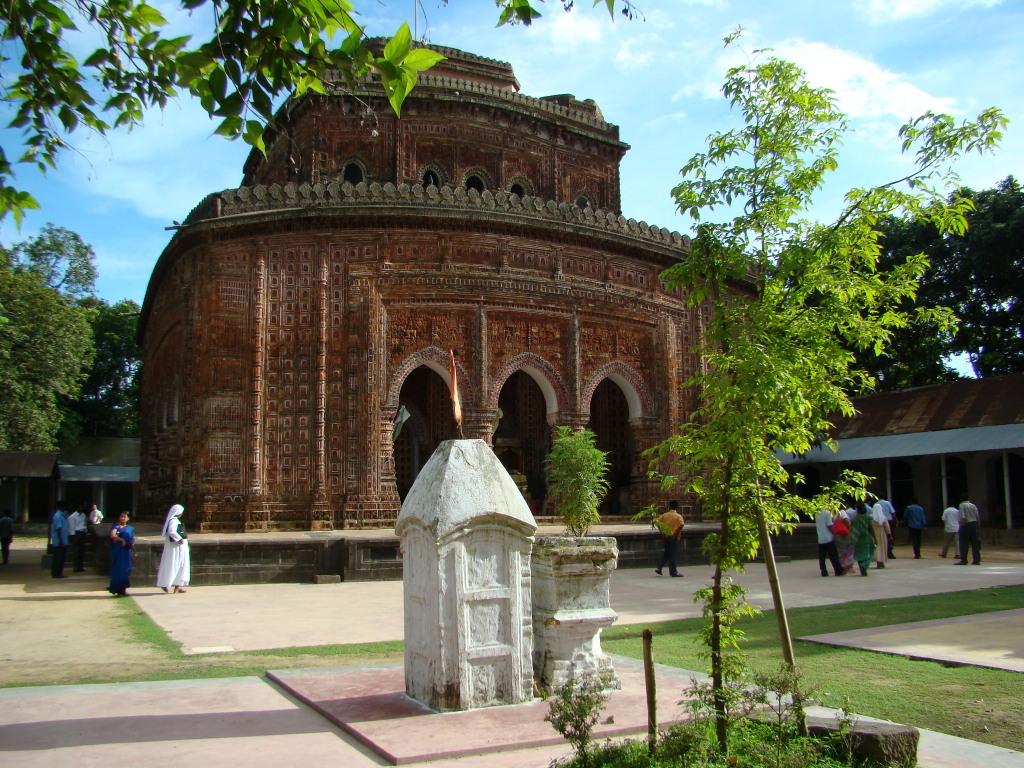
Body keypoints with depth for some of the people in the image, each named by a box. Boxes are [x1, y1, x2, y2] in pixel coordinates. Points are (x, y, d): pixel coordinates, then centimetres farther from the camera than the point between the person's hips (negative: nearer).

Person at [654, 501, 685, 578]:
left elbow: (657, 521, -1)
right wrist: (677, 533, -14)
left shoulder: (665, 515, 4)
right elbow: (682, 524, -23)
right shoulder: (678, 516, -6)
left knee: (665, 553, 19)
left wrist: (661, 531, 3)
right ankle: (673, 572, 7)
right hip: (673, 537, -4)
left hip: (666, 536, 4)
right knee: (673, 554, 2)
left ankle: (659, 568, 12)